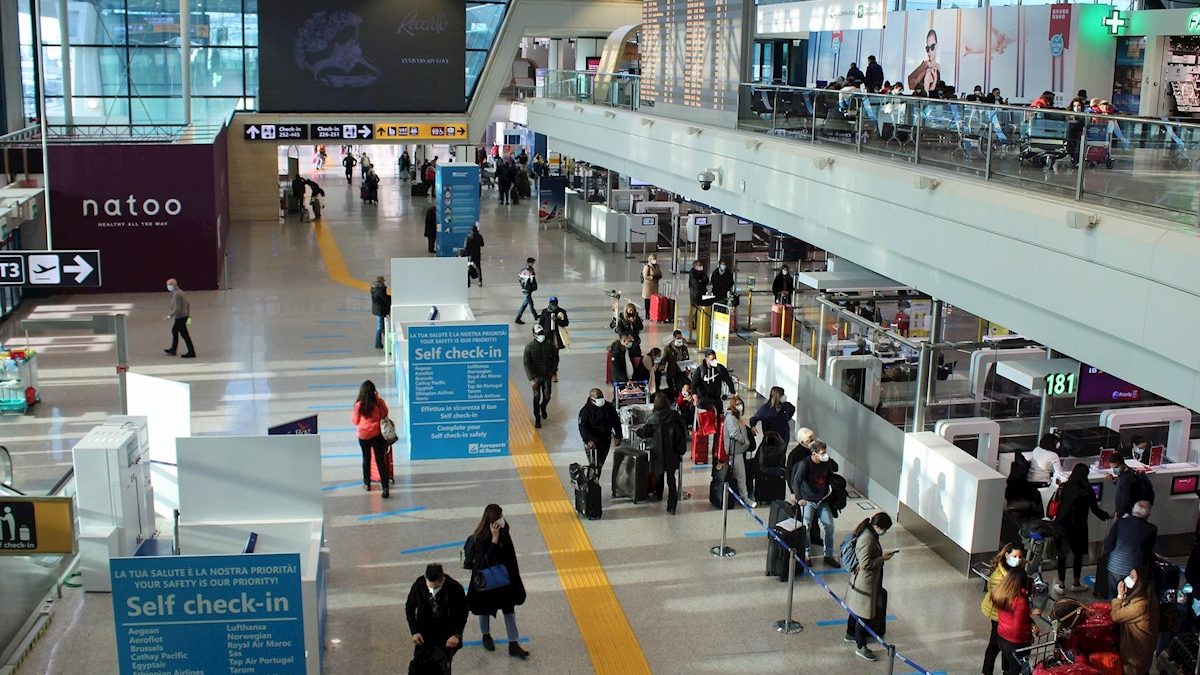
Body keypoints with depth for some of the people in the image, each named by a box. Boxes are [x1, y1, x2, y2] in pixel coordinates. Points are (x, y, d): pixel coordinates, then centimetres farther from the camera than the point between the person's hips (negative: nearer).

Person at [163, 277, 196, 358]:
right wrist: (188, 313, 20)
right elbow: (188, 303, 15)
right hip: (184, 315, 10)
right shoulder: (181, 292, 9)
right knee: (174, 331, 23)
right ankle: (173, 349, 35)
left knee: (184, 335, -3)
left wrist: (170, 316, -20)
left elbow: (177, 308, -26)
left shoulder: (176, 295, -21)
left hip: (180, 317, -10)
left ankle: (191, 353, 1)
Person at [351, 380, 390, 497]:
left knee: (366, 459, 21)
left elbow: (355, 421, -4)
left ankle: (367, 483, 32)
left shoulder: (359, 405, -13)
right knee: (380, 460, 1)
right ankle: (385, 487, -7)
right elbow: (385, 414, 2)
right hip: (377, 434, 0)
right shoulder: (379, 402, -12)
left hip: (363, 435, 0)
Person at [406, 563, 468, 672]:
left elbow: (462, 614, -5)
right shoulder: (419, 584, -16)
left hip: (447, 632, -2)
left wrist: (457, 635, -14)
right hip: (424, 629, 2)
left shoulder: (455, 588, -21)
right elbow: (409, 607, 0)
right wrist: (414, 631, -7)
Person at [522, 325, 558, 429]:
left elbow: (555, 358, 9)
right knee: (537, 397, 2)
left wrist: (554, 372, 2)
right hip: (536, 376, -2)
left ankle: (543, 408, 41)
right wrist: (531, 378, -21)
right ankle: (537, 418, 16)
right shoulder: (529, 347, -14)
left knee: (547, 396, 7)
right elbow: (526, 363, -15)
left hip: (547, 375, 2)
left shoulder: (549, 345, -5)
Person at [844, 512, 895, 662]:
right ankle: (860, 647, 14)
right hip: (865, 582, -10)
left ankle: (850, 634, 45)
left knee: (856, 609, 26)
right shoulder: (867, 540, -30)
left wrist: (881, 556, 10)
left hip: (858, 579, 10)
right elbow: (865, 564, -27)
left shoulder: (868, 533, 2)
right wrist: (882, 559, -19)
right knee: (863, 614, 2)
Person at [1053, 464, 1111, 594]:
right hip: (1078, 527, -1)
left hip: (1062, 525, 1)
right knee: (1078, 554, 16)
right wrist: (1108, 516, 12)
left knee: (1062, 554, 8)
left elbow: (1057, 505, -2)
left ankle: (1061, 584, 12)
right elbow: (1095, 509, -3)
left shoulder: (1064, 487, -6)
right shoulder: (1087, 490, -9)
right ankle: (1075, 583, 24)